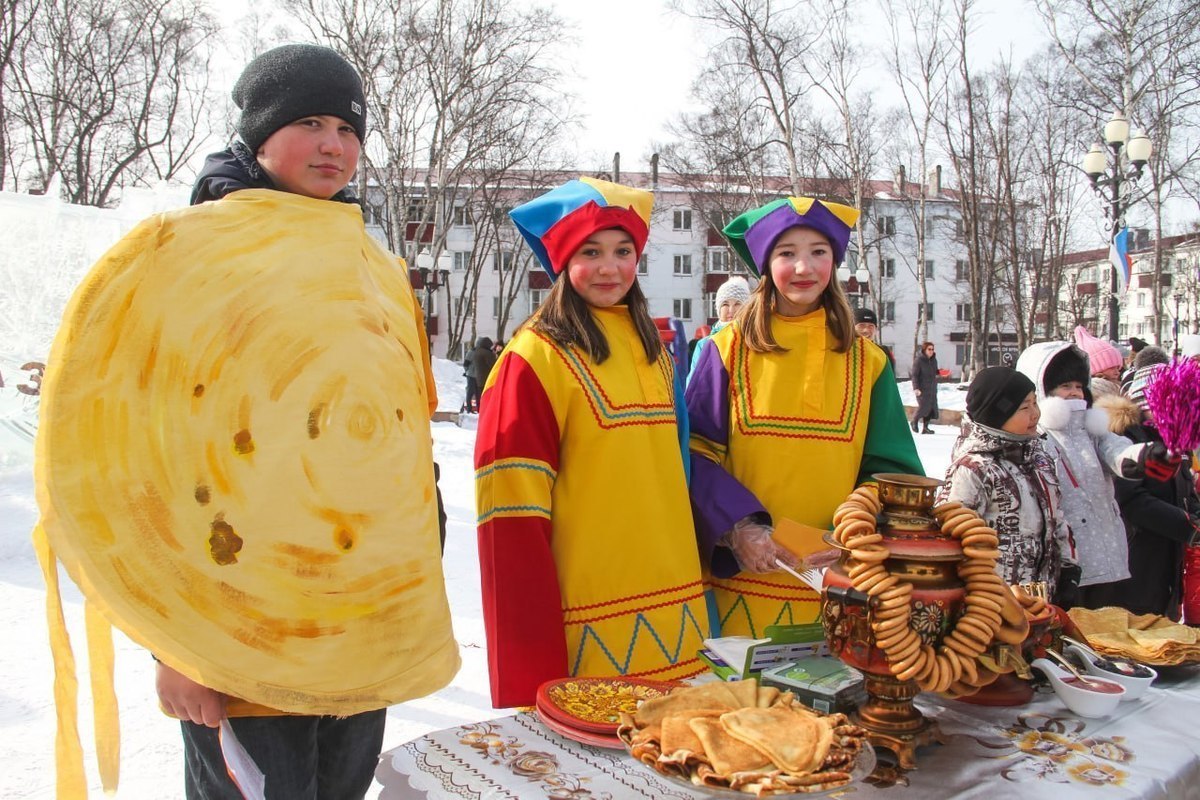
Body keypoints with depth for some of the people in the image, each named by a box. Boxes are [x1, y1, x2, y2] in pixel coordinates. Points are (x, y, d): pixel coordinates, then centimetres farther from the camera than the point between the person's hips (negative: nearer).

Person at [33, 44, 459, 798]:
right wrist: (170, 636, -13)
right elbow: (126, 453, -9)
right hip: (242, 648, -5)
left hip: (366, 639, 6)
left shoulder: (379, 271, 11)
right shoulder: (180, 253, -5)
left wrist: (420, 591, 13)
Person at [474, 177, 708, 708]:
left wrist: (693, 590, 17)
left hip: (669, 618, 7)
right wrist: (532, 669, -16)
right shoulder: (537, 356, -11)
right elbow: (513, 514, -14)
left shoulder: (651, 350, 10)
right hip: (589, 630, -6)